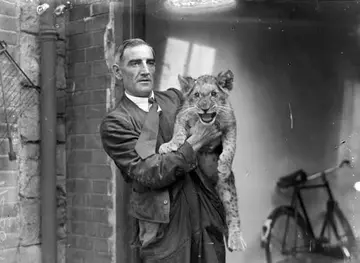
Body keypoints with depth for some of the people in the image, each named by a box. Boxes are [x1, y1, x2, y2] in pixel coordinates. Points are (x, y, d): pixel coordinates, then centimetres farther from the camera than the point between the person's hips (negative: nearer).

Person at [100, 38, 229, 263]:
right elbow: (151, 174, -16)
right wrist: (195, 143, -12)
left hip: (208, 218, 5)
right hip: (165, 227, -5)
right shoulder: (115, 123, -8)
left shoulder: (174, 98, 10)